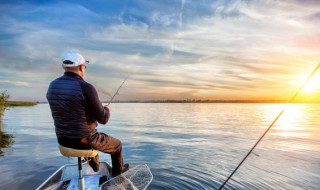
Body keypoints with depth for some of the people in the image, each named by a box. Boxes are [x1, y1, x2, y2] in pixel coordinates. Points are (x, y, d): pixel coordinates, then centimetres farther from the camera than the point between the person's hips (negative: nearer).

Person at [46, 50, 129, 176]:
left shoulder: (52, 86, -2)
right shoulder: (86, 88, -24)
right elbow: (103, 119, -19)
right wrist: (106, 109, 4)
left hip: (63, 140, 7)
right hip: (84, 140, -7)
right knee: (117, 144, 21)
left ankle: (94, 164, 57)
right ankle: (118, 169, 45)